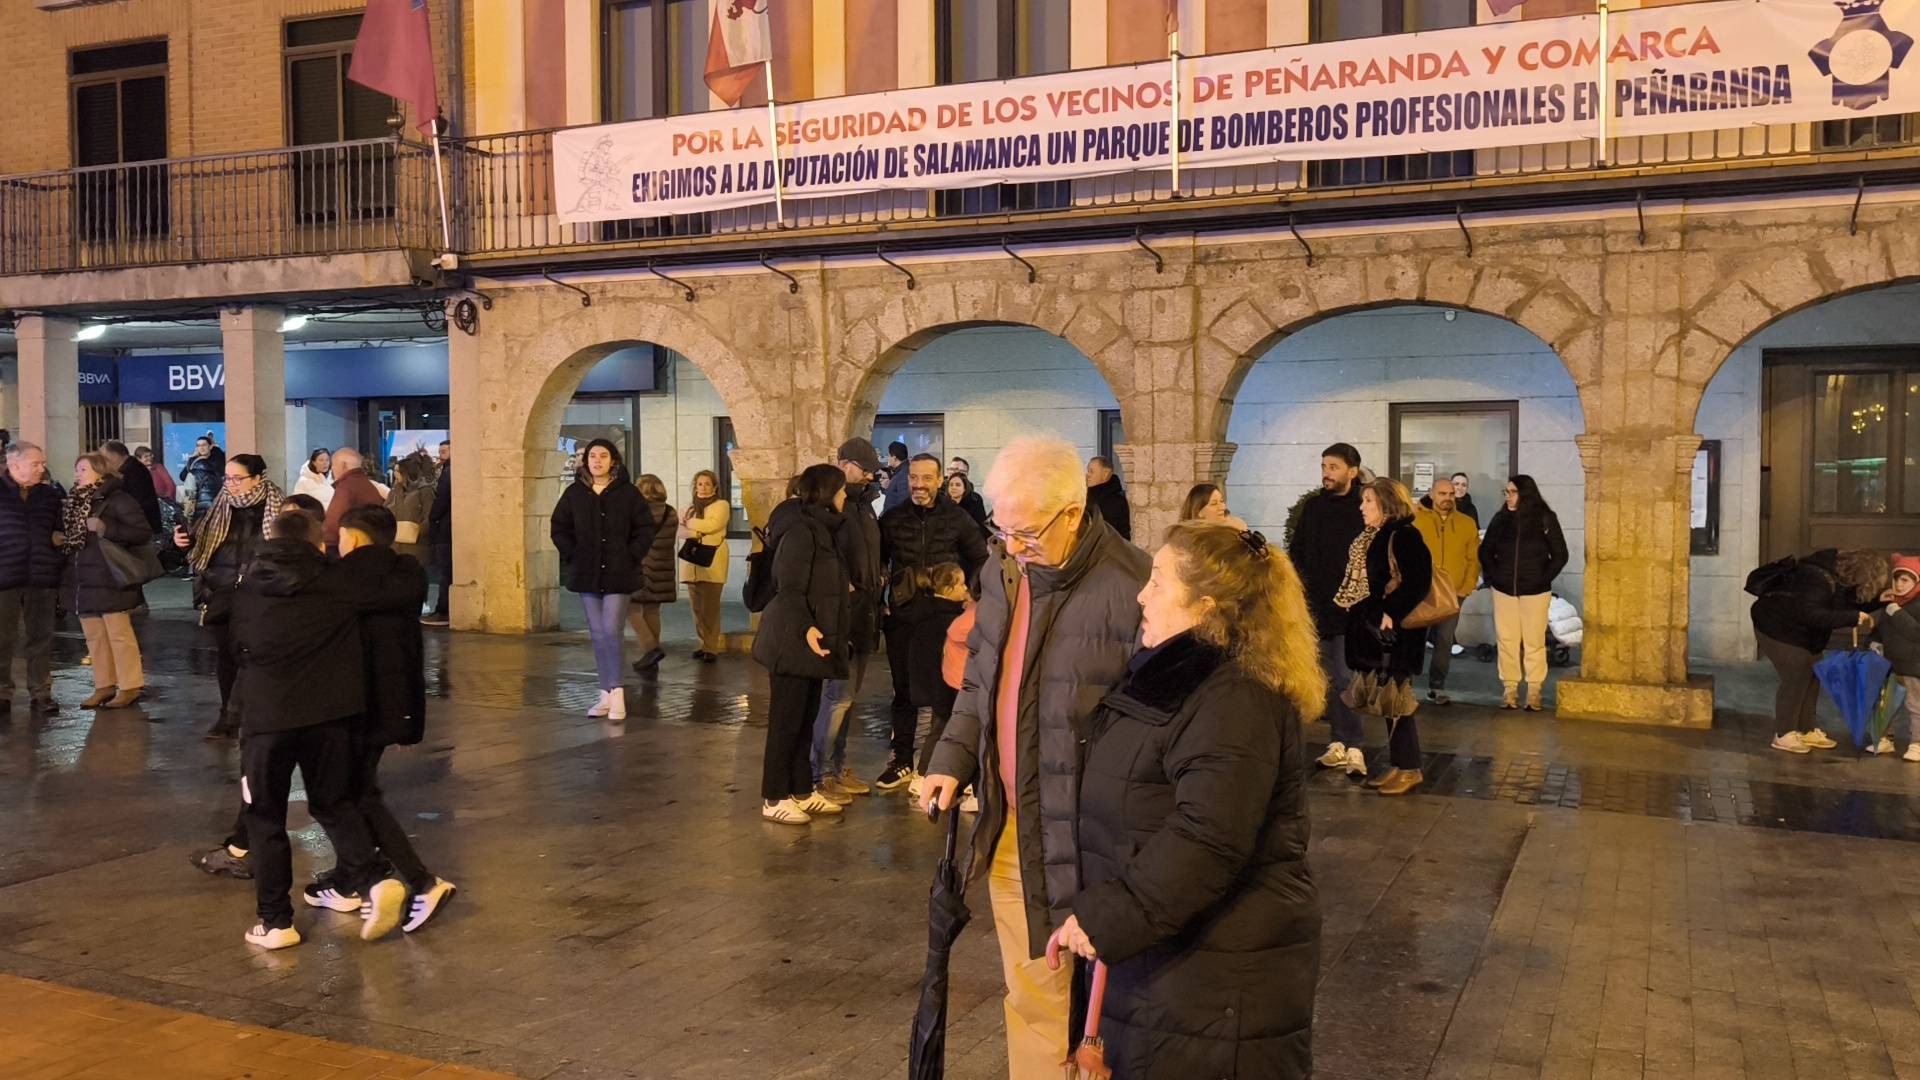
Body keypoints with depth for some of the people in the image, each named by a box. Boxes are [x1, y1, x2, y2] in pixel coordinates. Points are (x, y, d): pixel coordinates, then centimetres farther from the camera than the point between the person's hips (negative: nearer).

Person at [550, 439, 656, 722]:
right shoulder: (574, 493, 7)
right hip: (587, 575, 3)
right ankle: (606, 695, 13)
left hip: (619, 574, -3)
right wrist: (573, 557, 0)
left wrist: (632, 557, -8)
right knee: (597, 634, 7)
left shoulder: (628, 492, -1)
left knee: (612, 631, -11)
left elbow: (645, 528, 0)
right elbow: (559, 528, 11)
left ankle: (617, 693, -5)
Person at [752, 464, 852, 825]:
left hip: (810, 640, 10)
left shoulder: (820, 528, 15)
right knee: (786, 721, -2)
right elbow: (790, 588, -22)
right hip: (793, 641, -10)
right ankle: (774, 799, 7)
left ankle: (803, 791, 24)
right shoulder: (800, 530, -16)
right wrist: (805, 628, -31)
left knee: (806, 720, 15)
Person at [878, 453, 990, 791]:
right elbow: (877, 562, 12)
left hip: (946, 617, -1)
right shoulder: (892, 518, 4)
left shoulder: (957, 518, 0)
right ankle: (901, 763, 19)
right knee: (904, 690, 8)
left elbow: (980, 560, 10)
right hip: (903, 617, 1)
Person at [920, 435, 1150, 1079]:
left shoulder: (1130, 591, -19)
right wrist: (952, 759, 4)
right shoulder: (1003, 579, 7)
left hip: (1084, 837, -7)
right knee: (1030, 999, 19)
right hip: (1010, 830, 7)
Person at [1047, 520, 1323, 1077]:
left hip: (1219, 976, -10)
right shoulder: (1175, 677, 10)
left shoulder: (1236, 702, -23)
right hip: (1164, 956, 10)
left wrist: (1107, 918, -26)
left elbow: (1204, 846, -31)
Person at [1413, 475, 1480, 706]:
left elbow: (1474, 559, 7)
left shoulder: (1467, 524, 7)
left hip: (1453, 594, 2)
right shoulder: (1417, 520, 0)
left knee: (1445, 642, 5)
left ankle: (1437, 688, 13)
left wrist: (1466, 588, -1)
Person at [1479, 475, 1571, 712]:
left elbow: (1560, 554, 2)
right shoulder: (1500, 519, 3)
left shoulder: (1545, 519, -4)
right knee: (1507, 641, 4)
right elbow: (1485, 551, 13)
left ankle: (1534, 691, 8)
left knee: (1534, 642, 1)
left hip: (1535, 592, -2)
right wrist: (1494, 576, 3)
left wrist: (1544, 578, -4)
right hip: (1503, 590, 2)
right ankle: (1510, 689, 11)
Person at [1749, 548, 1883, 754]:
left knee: (1812, 678, 10)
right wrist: (1853, 618, -38)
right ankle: (1784, 735, 0)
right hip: (1778, 628, -9)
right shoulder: (1819, 580, -31)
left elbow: (1854, 603, 9)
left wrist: (1878, 599, -6)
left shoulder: (1840, 574, -4)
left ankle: (1807, 730, 20)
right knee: (1795, 679, -9)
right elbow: (1811, 614, -40)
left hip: (1804, 634, 10)